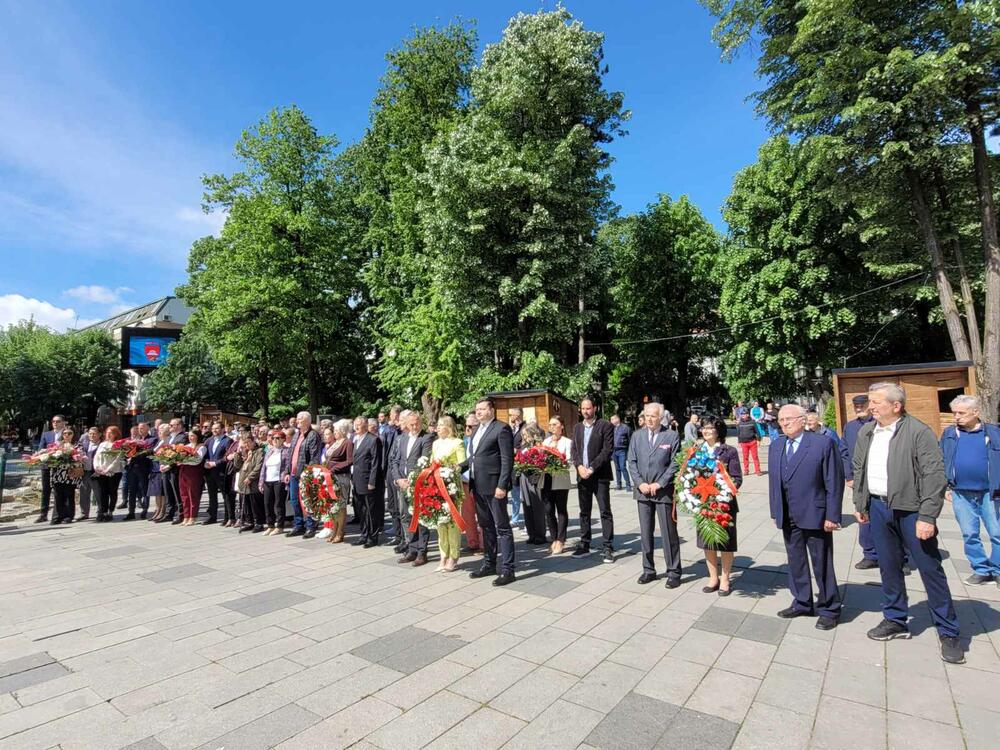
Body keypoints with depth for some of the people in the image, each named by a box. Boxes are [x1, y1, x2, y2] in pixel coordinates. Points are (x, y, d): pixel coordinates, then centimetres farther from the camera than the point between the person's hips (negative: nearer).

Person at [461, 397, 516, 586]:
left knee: (502, 527, 0)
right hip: (478, 486, 8)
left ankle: (507, 569, 7)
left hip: (494, 486, -8)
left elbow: (507, 459, -15)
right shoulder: (477, 430, 15)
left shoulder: (502, 429, -10)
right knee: (486, 526, 17)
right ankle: (489, 564, 29)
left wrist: (502, 485, -19)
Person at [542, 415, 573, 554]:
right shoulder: (546, 441, 17)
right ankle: (553, 539, 16)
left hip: (560, 480, -4)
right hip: (546, 479, 4)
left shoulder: (567, 442, 3)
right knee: (548, 510, 4)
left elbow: (568, 462, -7)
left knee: (561, 510, 3)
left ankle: (560, 540, 9)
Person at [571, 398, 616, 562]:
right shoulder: (577, 427, 13)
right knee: (584, 512, 12)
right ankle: (584, 545, 20)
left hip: (600, 475, -5)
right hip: (582, 475, 5)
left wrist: (592, 468, -15)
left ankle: (608, 548, 3)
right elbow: (574, 449, 11)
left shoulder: (605, 426, -4)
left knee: (605, 511, -3)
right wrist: (579, 466, -7)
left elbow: (608, 450, -11)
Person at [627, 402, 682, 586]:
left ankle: (673, 572, 15)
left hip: (664, 491, -4)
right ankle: (648, 570, 23)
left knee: (669, 533, 3)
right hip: (643, 490, 4)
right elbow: (631, 462, 6)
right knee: (645, 533, 11)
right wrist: (640, 483, -6)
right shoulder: (637, 435, 8)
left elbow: (675, 464, -7)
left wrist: (659, 484, -13)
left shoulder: (672, 436, -4)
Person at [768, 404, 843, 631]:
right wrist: (775, 511, 8)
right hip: (788, 518, 5)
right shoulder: (775, 446, 7)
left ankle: (829, 609, 26)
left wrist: (832, 516, -12)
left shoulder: (823, 444, -10)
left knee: (822, 565, 8)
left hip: (815, 516, -5)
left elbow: (834, 482, -10)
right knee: (795, 562, 16)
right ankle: (802, 603, 32)